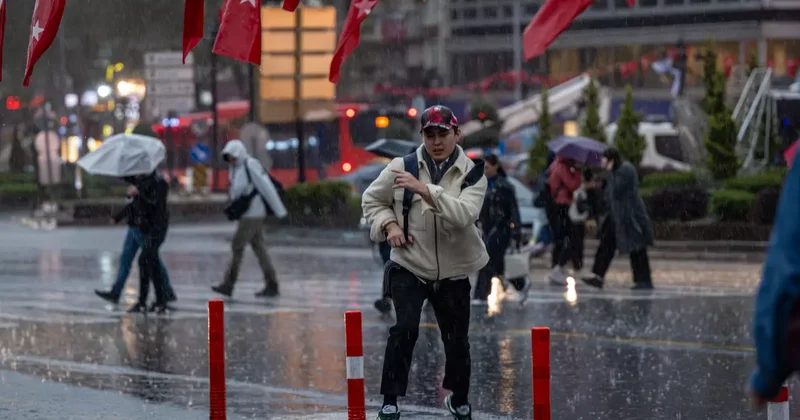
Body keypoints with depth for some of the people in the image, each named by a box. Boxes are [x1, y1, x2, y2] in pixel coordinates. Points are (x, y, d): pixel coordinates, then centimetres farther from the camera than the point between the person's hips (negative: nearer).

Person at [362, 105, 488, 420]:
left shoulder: (472, 174, -8)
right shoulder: (403, 167, -8)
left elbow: (464, 215, -26)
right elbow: (372, 199, 6)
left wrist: (424, 189, -33)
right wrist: (389, 224, -12)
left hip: (453, 272, 1)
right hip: (408, 267, -1)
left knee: (457, 340, 9)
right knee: (405, 328, -20)